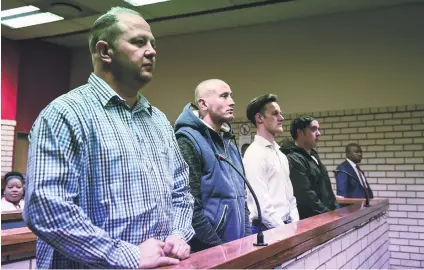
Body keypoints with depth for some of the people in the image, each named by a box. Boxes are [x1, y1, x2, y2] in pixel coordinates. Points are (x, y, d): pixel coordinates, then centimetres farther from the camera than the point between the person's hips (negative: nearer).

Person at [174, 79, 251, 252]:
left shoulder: (229, 144, 12)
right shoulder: (188, 141, -15)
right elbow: (190, 205, -21)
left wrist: (247, 238, 8)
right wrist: (218, 247, -17)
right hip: (208, 250, -8)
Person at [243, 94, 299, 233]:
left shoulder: (281, 155, 13)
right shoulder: (255, 154, -14)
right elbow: (261, 203, -19)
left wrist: (294, 225, 5)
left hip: (284, 225, 8)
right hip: (267, 229, -8)